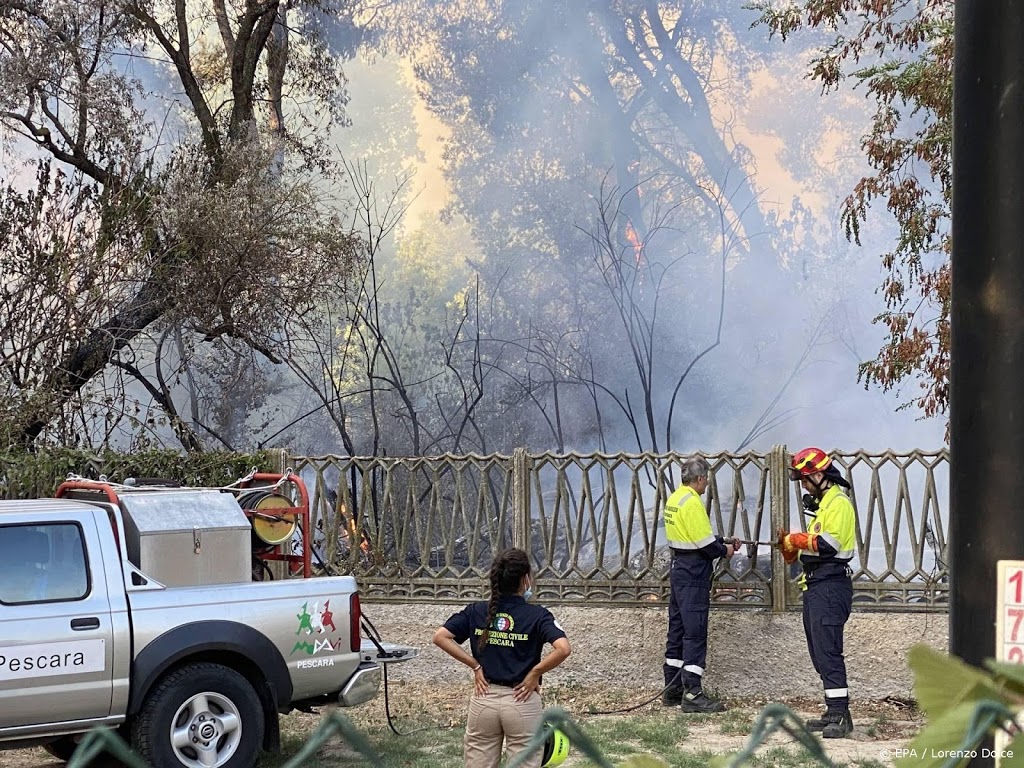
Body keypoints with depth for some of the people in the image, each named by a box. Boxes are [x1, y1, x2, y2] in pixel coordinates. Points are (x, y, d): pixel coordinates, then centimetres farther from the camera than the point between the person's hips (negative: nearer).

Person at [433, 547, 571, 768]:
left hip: (484, 699, 3)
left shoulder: (476, 612, 2)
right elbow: (563, 649, -22)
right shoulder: (536, 615, -9)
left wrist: (475, 666, 0)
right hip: (522, 701, -3)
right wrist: (535, 674, -9)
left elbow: (440, 637, -3)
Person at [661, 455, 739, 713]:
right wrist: (724, 550, -3)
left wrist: (723, 542, 16)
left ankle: (672, 691, 20)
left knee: (678, 629, 14)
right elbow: (704, 542, -20)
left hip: (679, 568, 10)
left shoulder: (675, 498, 13)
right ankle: (692, 694, -11)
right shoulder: (692, 502, -17)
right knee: (695, 633, -9)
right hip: (694, 574, -10)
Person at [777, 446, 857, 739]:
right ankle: (834, 713, 13)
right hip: (814, 586, 11)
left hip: (830, 586, -11)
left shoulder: (839, 504, -10)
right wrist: (789, 545, 6)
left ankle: (841, 716, -15)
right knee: (820, 653, 10)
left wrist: (796, 539, -12)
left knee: (828, 651, -14)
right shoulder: (821, 504, 22)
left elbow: (827, 544, -22)